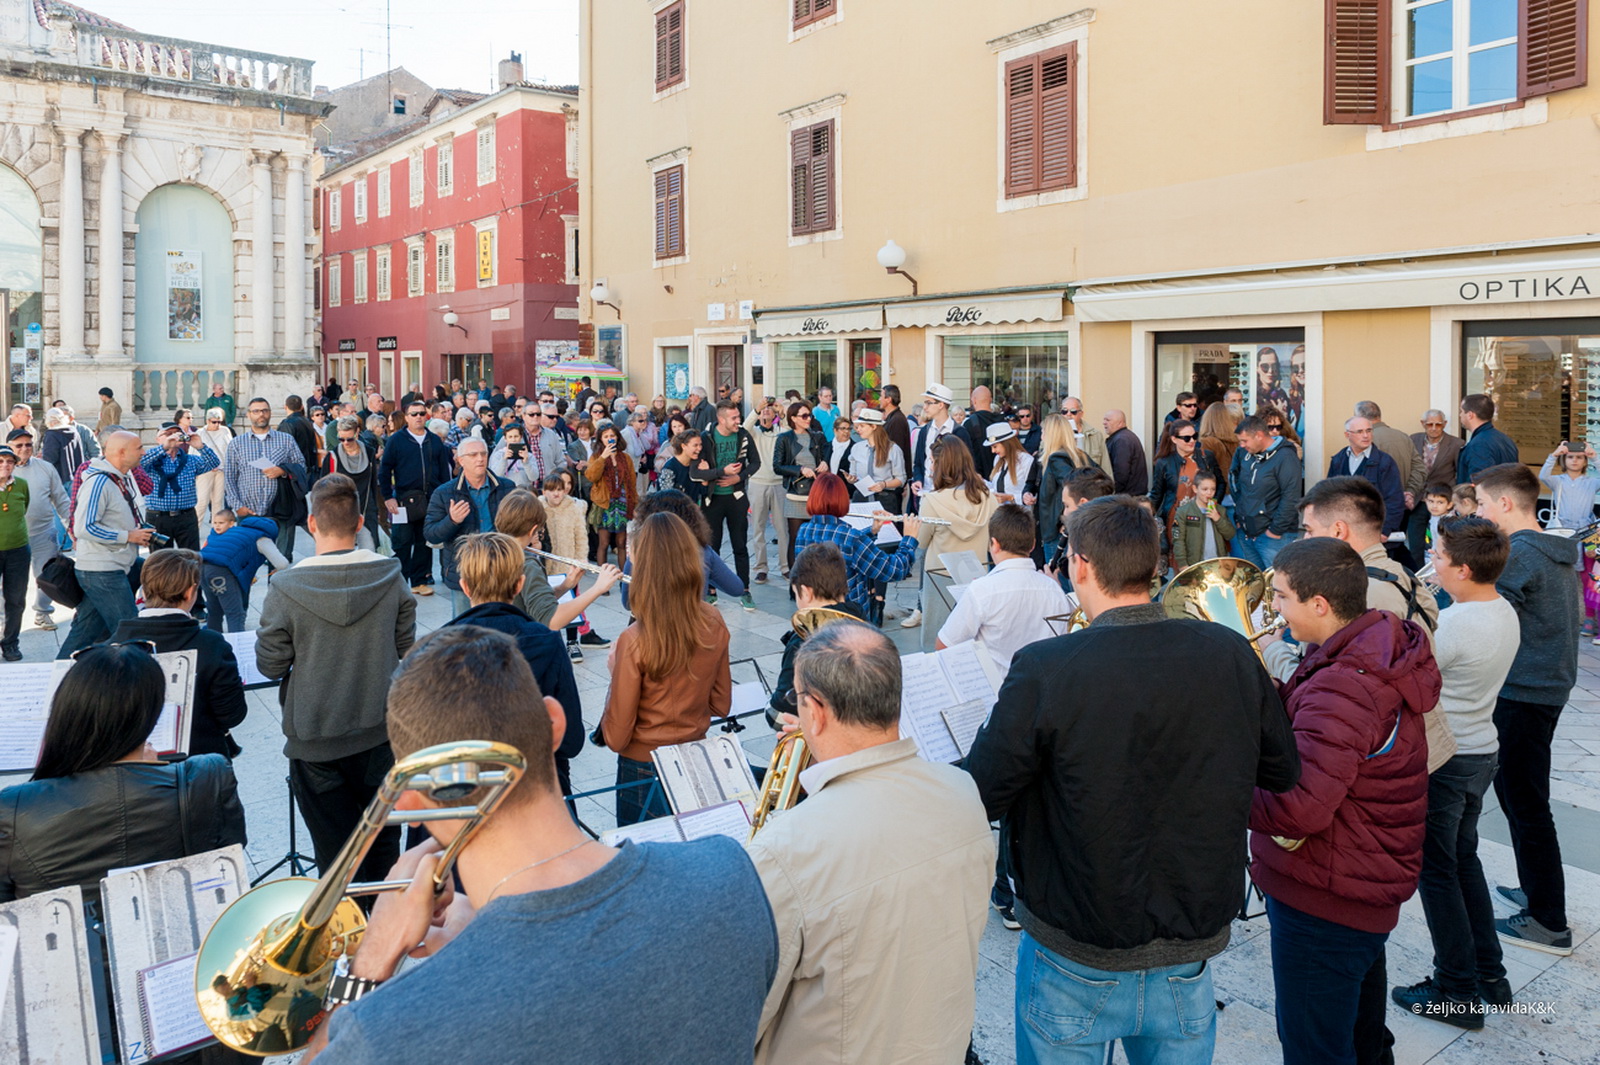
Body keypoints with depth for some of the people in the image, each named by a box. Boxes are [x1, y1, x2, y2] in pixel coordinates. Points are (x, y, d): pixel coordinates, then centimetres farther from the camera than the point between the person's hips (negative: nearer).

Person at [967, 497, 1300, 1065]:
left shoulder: (1045, 669, -23)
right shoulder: (1231, 654, -10)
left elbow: (981, 799, -16)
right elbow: (1284, 772, 4)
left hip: (1076, 966, -3)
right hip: (1191, 951, 3)